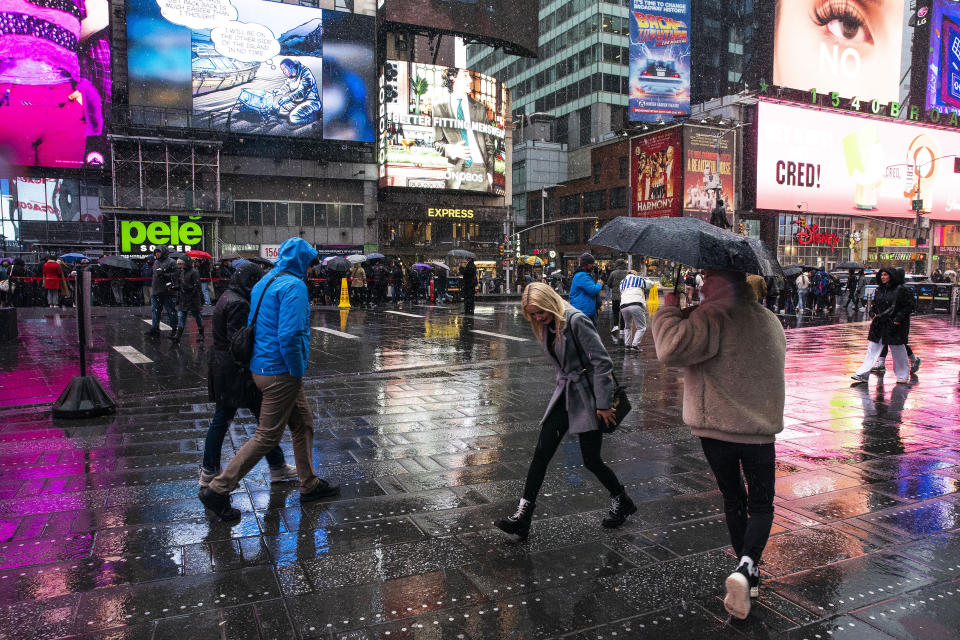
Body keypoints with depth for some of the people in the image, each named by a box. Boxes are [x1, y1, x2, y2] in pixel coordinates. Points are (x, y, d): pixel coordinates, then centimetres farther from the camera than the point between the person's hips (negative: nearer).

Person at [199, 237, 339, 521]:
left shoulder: (263, 283, 13)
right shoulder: (294, 286, -17)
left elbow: (252, 325, 17)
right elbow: (290, 335, -28)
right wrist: (297, 371, -15)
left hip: (262, 367, 10)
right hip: (281, 372, -10)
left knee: (303, 423, 19)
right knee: (267, 436, -1)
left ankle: (309, 485, 29)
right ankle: (217, 490, 6)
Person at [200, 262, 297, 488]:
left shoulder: (226, 298, 13)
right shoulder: (238, 304, -19)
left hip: (220, 366, 10)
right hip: (236, 370, -10)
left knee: (221, 419, 15)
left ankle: (209, 471, 22)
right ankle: (277, 467, 14)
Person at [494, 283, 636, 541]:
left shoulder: (576, 321, -19)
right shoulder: (544, 328, 6)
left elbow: (602, 362, -19)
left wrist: (603, 404, -18)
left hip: (588, 394, -7)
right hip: (565, 392, 7)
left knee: (591, 460, 1)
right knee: (542, 452, -1)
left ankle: (622, 502, 29)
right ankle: (523, 516, 2)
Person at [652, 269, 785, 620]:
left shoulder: (716, 315, -18)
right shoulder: (770, 319, 8)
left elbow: (672, 347, -32)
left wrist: (667, 308, -16)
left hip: (716, 427, -4)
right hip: (761, 429, 4)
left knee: (733, 499, 17)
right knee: (761, 504, 14)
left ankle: (747, 572, 27)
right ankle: (747, 566, -9)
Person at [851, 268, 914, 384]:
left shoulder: (900, 290, -7)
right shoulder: (879, 290, 9)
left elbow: (909, 306, -7)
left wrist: (898, 318, -14)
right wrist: (873, 315, 4)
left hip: (895, 325, -5)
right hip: (879, 325, 5)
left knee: (898, 350, 5)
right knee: (872, 349, 2)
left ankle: (903, 376, 21)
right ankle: (863, 375, 2)